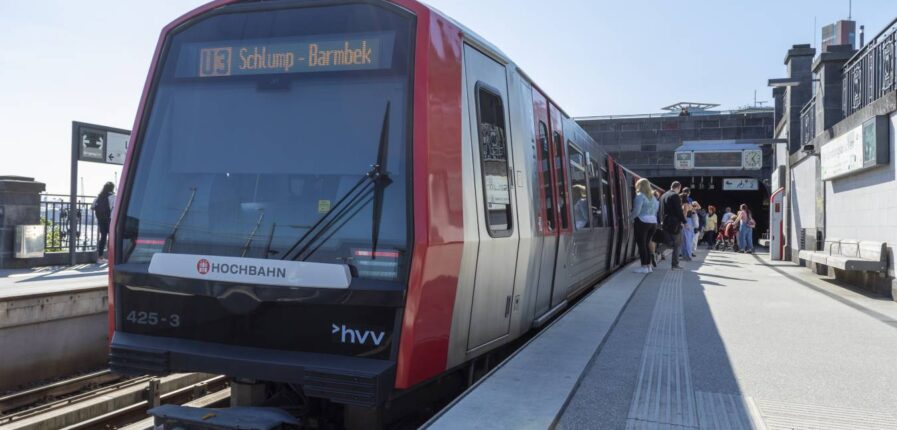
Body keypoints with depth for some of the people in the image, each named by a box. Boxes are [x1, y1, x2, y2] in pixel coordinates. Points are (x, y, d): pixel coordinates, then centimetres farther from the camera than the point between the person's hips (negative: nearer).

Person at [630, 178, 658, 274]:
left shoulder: (640, 196, -8)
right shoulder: (653, 197, 16)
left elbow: (636, 211, -15)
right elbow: (656, 211, 13)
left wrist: (630, 218, -1)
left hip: (642, 222, -8)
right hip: (653, 222, 8)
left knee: (641, 245, -4)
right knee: (646, 244, 14)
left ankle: (644, 267, -5)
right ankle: (649, 266, 13)